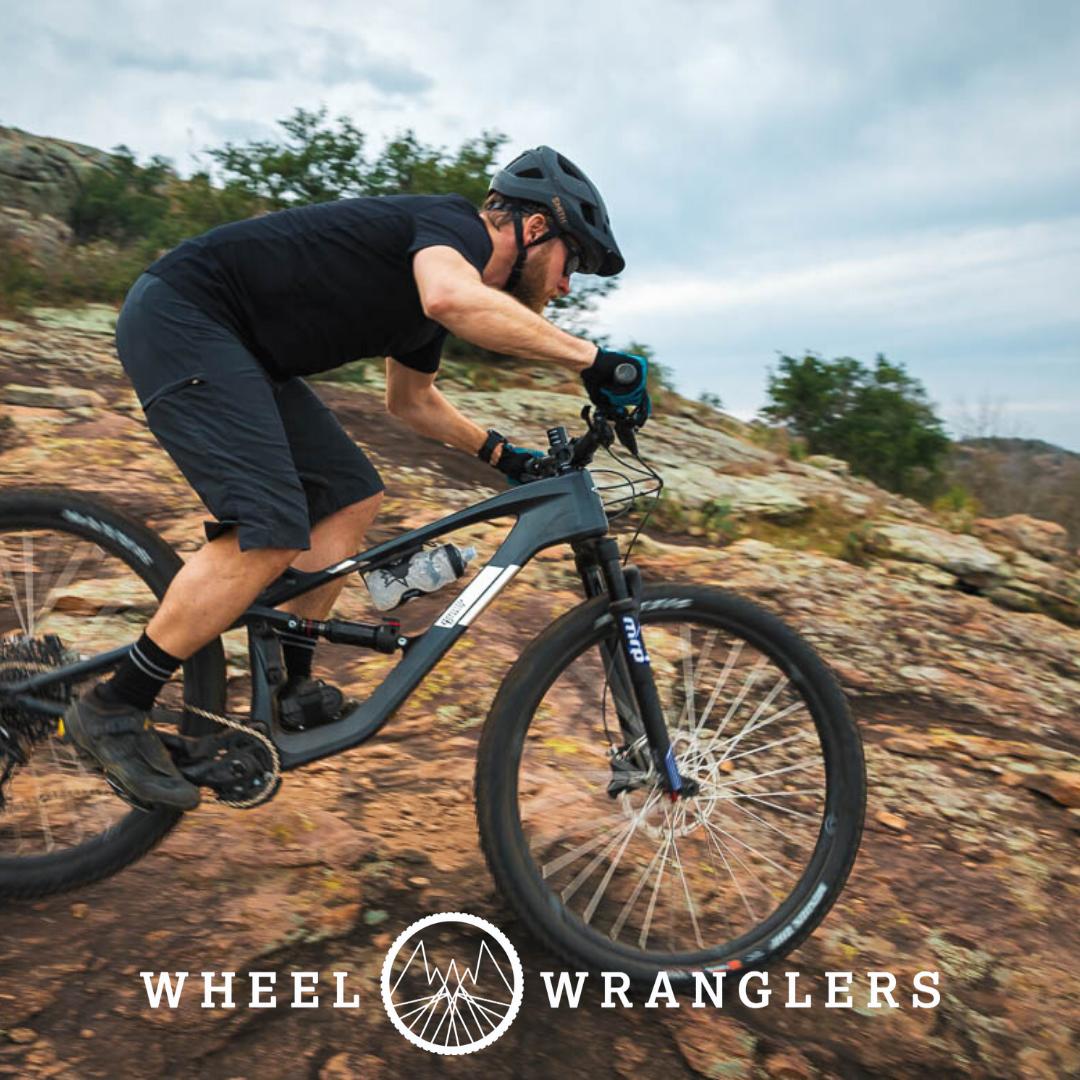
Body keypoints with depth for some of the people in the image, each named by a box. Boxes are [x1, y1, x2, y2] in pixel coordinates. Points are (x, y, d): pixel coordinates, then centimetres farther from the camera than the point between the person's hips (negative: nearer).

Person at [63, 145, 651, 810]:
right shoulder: (455, 224, -12)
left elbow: (411, 401, 29)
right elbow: (450, 298, -38)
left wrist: (502, 454, 23)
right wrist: (591, 359, -31)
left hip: (234, 346, 10)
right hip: (180, 314, -10)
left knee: (352, 498, 8)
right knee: (272, 532, -21)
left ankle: (290, 687, 15)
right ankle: (112, 710, -6)